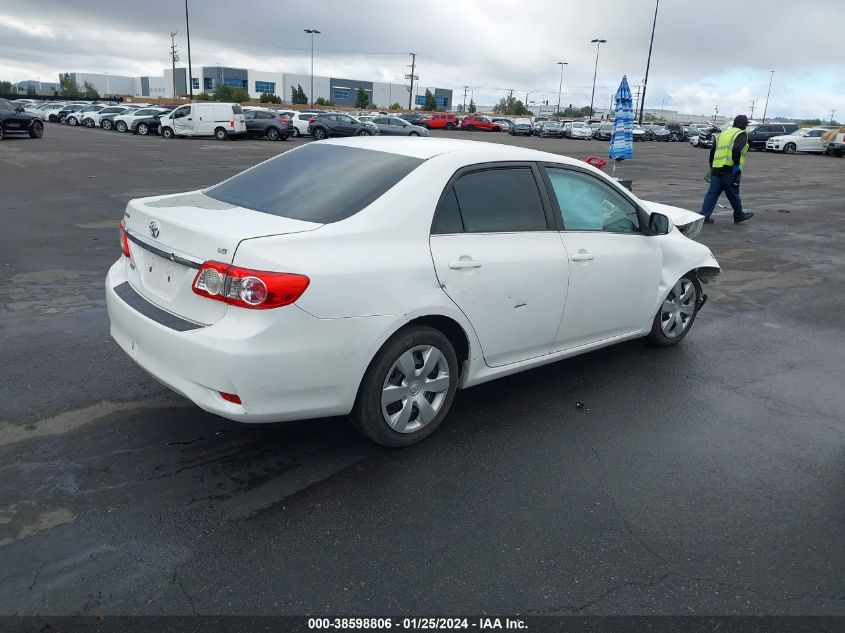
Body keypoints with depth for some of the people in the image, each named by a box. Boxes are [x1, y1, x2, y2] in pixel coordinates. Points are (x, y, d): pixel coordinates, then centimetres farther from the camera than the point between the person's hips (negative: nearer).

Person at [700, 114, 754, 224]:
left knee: (712, 193, 4)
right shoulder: (742, 134, -1)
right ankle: (739, 215, 22)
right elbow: (736, 149, -20)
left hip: (716, 169, 6)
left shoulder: (723, 133, 21)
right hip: (730, 170, -5)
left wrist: (712, 167, 28)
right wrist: (737, 165, -15)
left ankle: (704, 215, -5)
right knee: (733, 194, 7)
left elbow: (712, 151, 21)